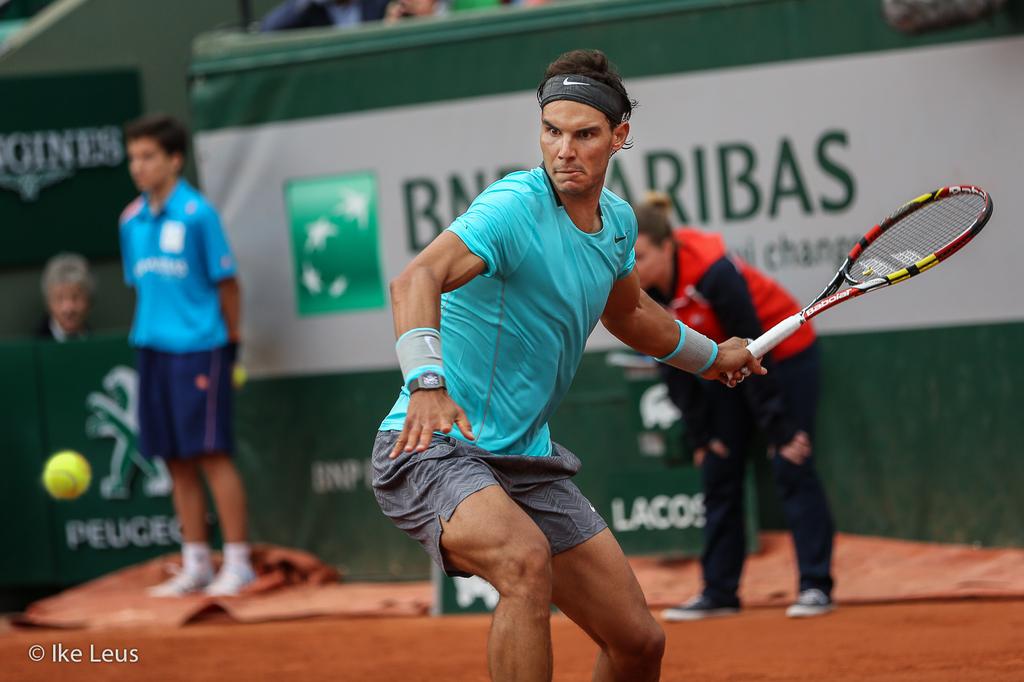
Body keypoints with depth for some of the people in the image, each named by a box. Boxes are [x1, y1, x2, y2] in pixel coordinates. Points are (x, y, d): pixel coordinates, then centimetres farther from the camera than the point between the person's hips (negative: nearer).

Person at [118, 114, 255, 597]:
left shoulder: (197, 214, -8)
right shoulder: (131, 221, 10)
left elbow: (226, 281, -4)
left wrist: (230, 342, -1)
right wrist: (148, 335, 13)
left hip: (199, 348, -6)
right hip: (154, 349, 6)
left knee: (213, 456, -6)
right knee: (178, 462, 8)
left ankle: (238, 562, -1)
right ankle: (195, 564, 14)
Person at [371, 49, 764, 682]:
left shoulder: (618, 221, 6)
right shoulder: (516, 206, -19)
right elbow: (417, 279, -37)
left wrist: (712, 356, 43)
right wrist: (428, 381, -54)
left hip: (526, 462, 8)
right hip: (435, 445, -8)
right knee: (527, 560, -37)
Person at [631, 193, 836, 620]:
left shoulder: (714, 273, -33)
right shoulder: (642, 292, -14)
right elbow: (676, 368, -4)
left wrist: (779, 430, -24)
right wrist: (699, 436, -4)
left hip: (784, 356, -7)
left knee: (791, 468, -12)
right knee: (718, 474, 3)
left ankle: (816, 586, -9)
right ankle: (719, 593, 7)